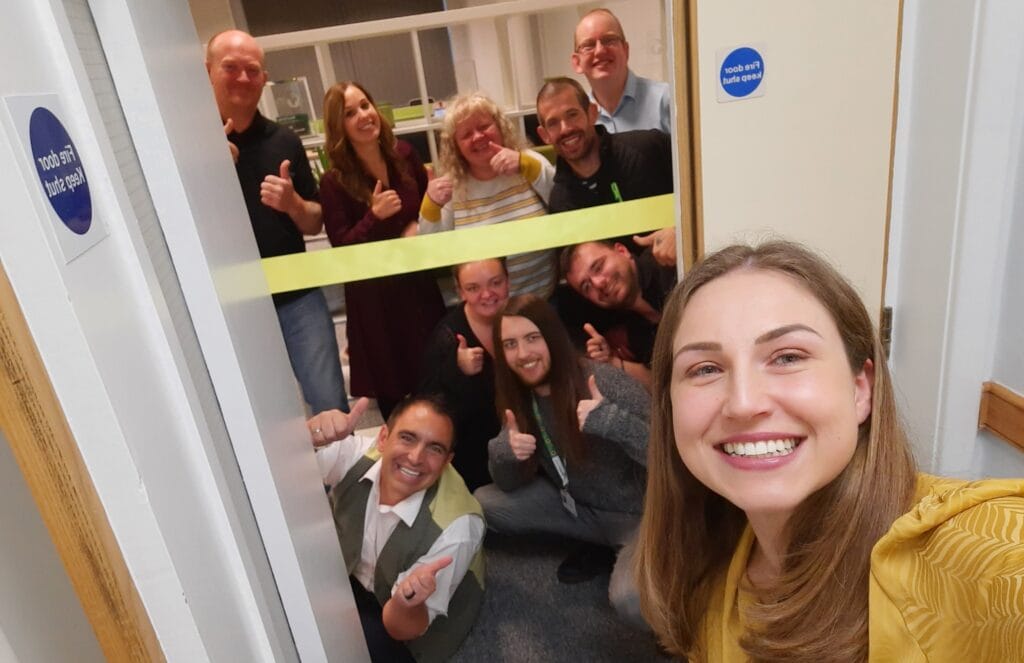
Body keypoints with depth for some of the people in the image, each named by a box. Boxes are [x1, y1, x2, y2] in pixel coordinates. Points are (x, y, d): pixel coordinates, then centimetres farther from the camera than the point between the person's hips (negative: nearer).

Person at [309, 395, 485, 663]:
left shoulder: (455, 525, -33)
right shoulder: (357, 453, -25)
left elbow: (404, 629, -25)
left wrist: (408, 603, -48)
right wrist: (309, 436, -54)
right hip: (345, 575, 4)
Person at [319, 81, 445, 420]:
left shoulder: (404, 154, -1)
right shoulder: (334, 182, -14)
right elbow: (342, 248, -15)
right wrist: (374, 216, -29)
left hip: (419, 283, 4)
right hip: (373, 295, -4)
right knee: (392, 389, 9)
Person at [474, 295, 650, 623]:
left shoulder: (603, 380, -23)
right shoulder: (520, 398, -4)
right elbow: (510, 484, 0)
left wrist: (610, 420, -42)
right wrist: (504, 451, -23)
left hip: (638, 512, -6)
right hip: (579, 507, 7)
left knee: (630, 600, -33)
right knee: (484, 502, -2)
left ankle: (625, 556, 4)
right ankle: (595, 543, 6)